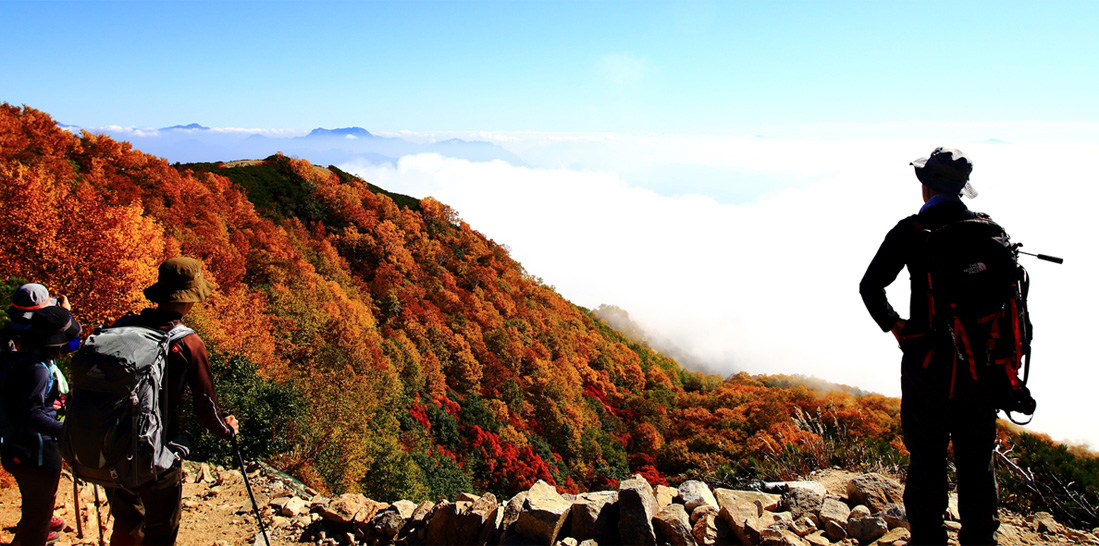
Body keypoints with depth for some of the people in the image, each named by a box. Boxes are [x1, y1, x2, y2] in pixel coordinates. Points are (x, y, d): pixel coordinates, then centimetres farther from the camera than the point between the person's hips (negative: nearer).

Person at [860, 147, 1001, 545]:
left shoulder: (911, 231, -6)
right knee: (977, 460, 14)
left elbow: (870, 286, -8)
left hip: (928, 359, -3)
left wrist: (895, 326, 2)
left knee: (927, 458, 6)